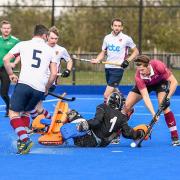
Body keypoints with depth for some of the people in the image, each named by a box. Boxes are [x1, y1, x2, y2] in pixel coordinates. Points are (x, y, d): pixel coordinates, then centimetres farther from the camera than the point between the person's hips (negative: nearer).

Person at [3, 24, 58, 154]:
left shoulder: (23, 44, 12)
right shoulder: (50, 50, 18)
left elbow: (6, 59, 4)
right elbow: (54, 73, 12)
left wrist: (11, 74, 18)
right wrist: (46, 88, 26)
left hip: (24, 83, -4)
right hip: (40, 88, 4)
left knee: (14, 113, 0)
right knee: (25, 112, 22)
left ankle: (24, 139, -20)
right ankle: (23, 139, 11)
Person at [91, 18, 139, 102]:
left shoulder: (126, 38, -4)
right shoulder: (107, 38, 9)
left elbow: (136, 51, 5)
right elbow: (103, 52, 16)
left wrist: (127, 60, -10)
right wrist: (97, 60, -3)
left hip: (118, 68, -6)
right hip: (108, 67, 6)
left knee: (107, 95, -16)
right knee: (114, 91, 15)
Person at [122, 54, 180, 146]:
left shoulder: (158, 66, -40)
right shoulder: (138, 77, -35)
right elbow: (145, 96, -37)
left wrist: (167, 98, -39)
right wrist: (153, 113, -47)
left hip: (160, 82, -1)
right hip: (144, 84, 2)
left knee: (164, 106, -23)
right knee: (127, 106, -9)